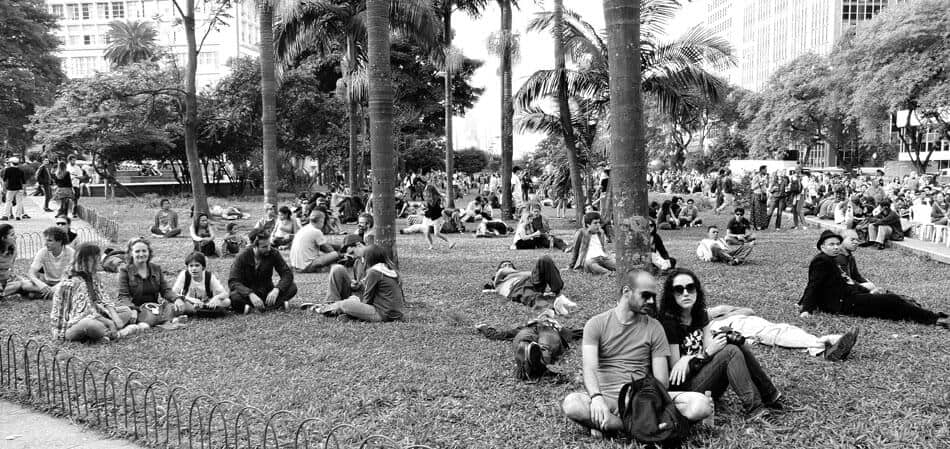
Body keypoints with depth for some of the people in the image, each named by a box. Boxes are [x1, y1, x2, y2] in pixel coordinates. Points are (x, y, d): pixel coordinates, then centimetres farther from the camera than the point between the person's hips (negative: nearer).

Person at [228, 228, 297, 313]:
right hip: (247, 293, -2)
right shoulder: (242, 257, -14)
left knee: (292, 287, -23)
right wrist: (251, 294, -39)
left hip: (267, 293, 2)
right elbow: (233, 282, -21)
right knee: (234, 297, -36)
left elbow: (287, 273, -12)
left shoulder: (273, 253, -9)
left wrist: (276, 289, -32)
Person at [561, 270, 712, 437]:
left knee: (701, 404, -23)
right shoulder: (596, 324, 2)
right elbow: (589, 368, -12)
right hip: (606, 397, -2)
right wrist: (596, 397, -32)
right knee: (571, 404, -35)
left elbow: (662, 381, 3)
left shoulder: (654, 328, 9)